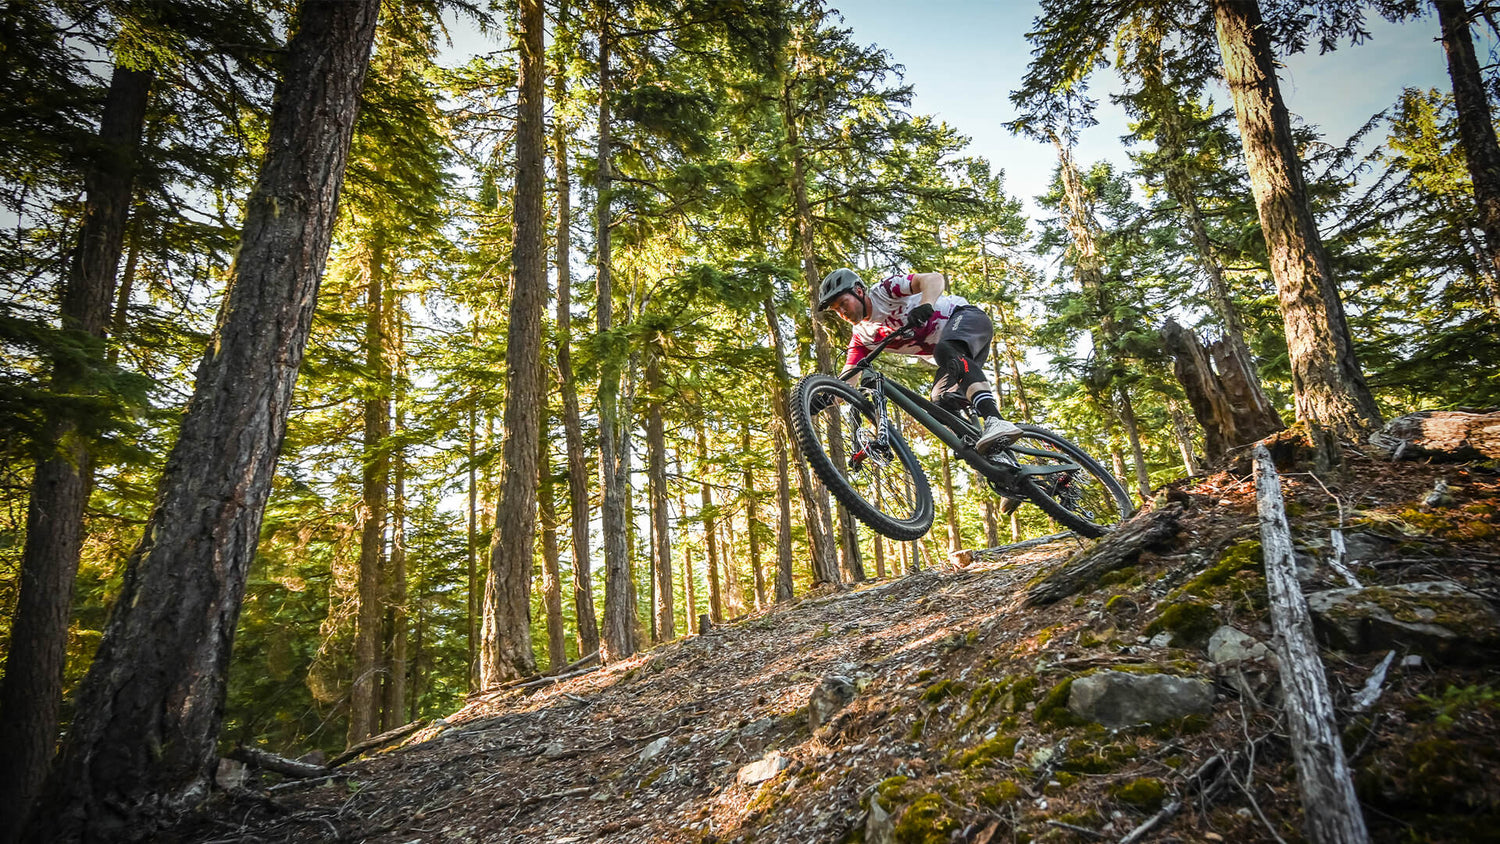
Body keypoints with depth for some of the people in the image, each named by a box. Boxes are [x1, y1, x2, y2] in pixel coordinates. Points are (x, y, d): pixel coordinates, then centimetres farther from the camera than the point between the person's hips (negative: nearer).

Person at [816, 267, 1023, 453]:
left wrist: (926, 305, -46)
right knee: (943, 405, -13)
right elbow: (846, 379, -2)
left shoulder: (884, 291, -13)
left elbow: (934, 278, -26)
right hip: (951, 350, 8)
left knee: (946, 351, -39)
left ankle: (995, 421, -54)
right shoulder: (862, 337, 5)